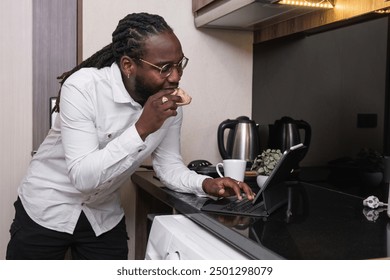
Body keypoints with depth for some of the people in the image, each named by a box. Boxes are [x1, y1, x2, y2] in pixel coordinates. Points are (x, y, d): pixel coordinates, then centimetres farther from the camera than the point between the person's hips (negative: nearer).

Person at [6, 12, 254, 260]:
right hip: (47, 211, -4)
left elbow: (168, 164, -3)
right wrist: (141, 129, -39)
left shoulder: (170, 104, -11)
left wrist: (206, 183, -21)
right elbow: (83, 177, -32)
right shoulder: (83, 87, -27)